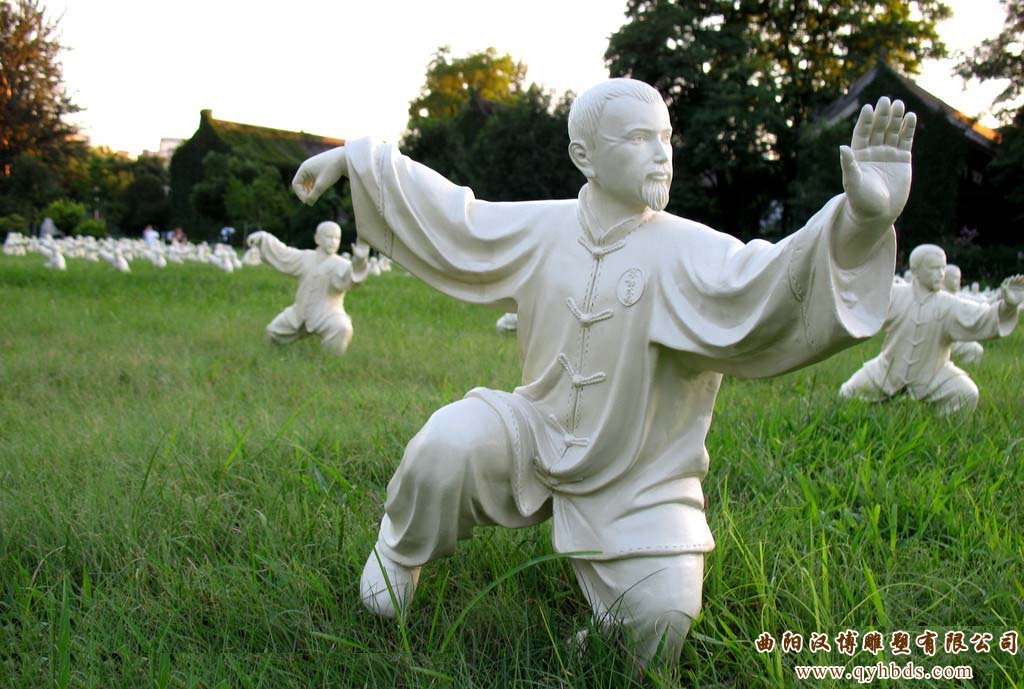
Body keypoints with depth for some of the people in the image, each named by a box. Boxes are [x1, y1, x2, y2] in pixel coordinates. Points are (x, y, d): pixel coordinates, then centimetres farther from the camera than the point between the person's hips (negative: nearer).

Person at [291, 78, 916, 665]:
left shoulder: (689, 253, -19)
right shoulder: (541, 230, -6)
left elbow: (769, 283, -39)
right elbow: (444, 212, 7)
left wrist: (862, 219, -59)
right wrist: (349, 158, 11)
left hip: (639, 484, -2)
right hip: (538, 437, 2)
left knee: (660, 621, -18)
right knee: (448, 444, -27)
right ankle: (400, 551, 8)